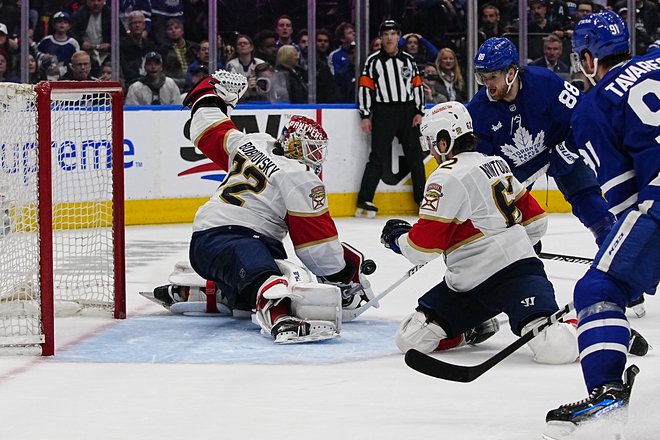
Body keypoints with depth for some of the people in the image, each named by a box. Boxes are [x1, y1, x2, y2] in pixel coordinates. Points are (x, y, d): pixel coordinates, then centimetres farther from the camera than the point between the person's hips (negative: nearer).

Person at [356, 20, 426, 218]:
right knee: (378, 157, -8)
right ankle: (364, 201, -8)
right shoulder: (373, 61, 1)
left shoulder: (408, 60, 12)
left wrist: (419, 112, 5)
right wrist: (366, 116, -7)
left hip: (407, 112, 4)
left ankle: (422, 197, 15)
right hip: (384, 114, -4)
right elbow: (364, 88, -2)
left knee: (415, 155, 6)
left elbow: (417, 86, 13)